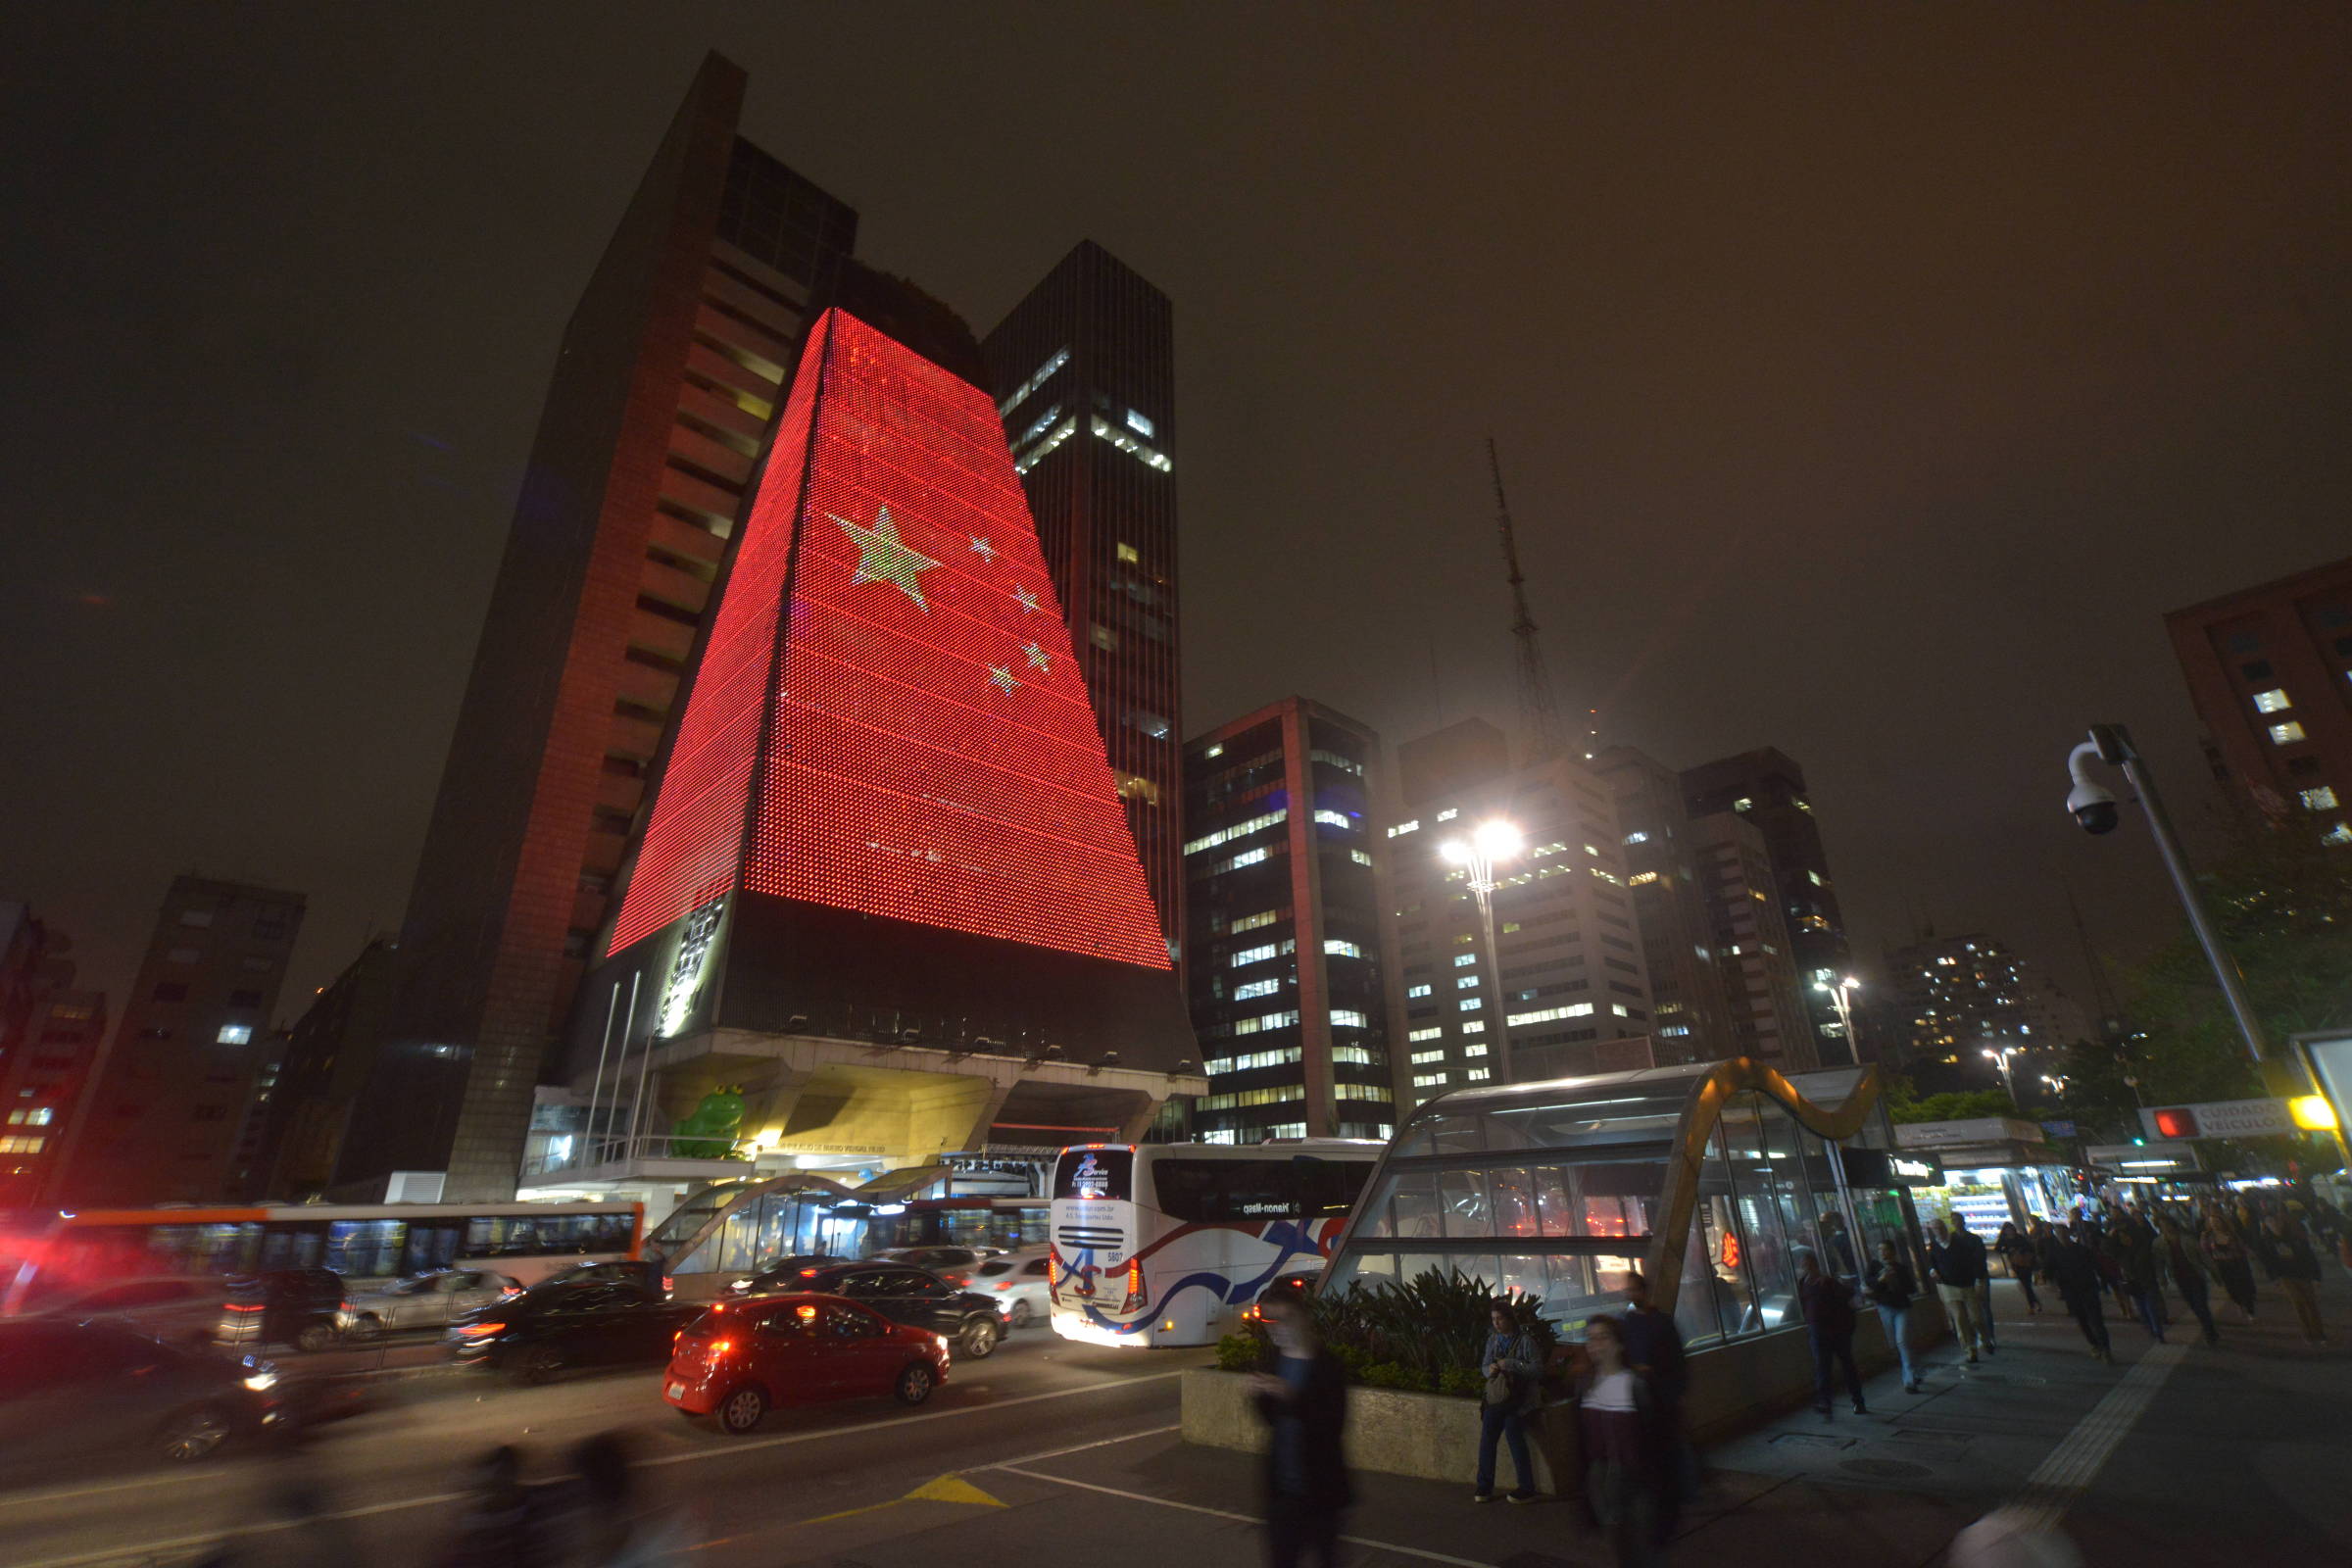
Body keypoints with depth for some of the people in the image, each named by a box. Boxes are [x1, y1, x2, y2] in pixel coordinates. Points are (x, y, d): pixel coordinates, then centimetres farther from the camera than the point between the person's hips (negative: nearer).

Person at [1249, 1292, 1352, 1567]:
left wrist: (1290, 1396, -34)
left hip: (1319, 1486, -4)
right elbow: (1271, 1419, 8)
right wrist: (1260, 1395, -13)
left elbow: (1333, 1424, -22)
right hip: (1282, 1485, 4)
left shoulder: (1327, 1365, -16)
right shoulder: (1275, 1361, 0)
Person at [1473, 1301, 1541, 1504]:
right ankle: (1484, 1487, 13)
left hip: (1516, 1401, -5)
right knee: (1487, 1440, 4)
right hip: (1494, 1399, 5)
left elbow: (1538, 1369, -14)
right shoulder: (1492, 1340, 9)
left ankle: (1527, 1489, 13)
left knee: (1516, 1440, -2)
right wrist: (1489, 1370, -10)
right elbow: (1484, 1367, 14)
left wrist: (1510, 1364, -20)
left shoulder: (1525, 1340, -8)